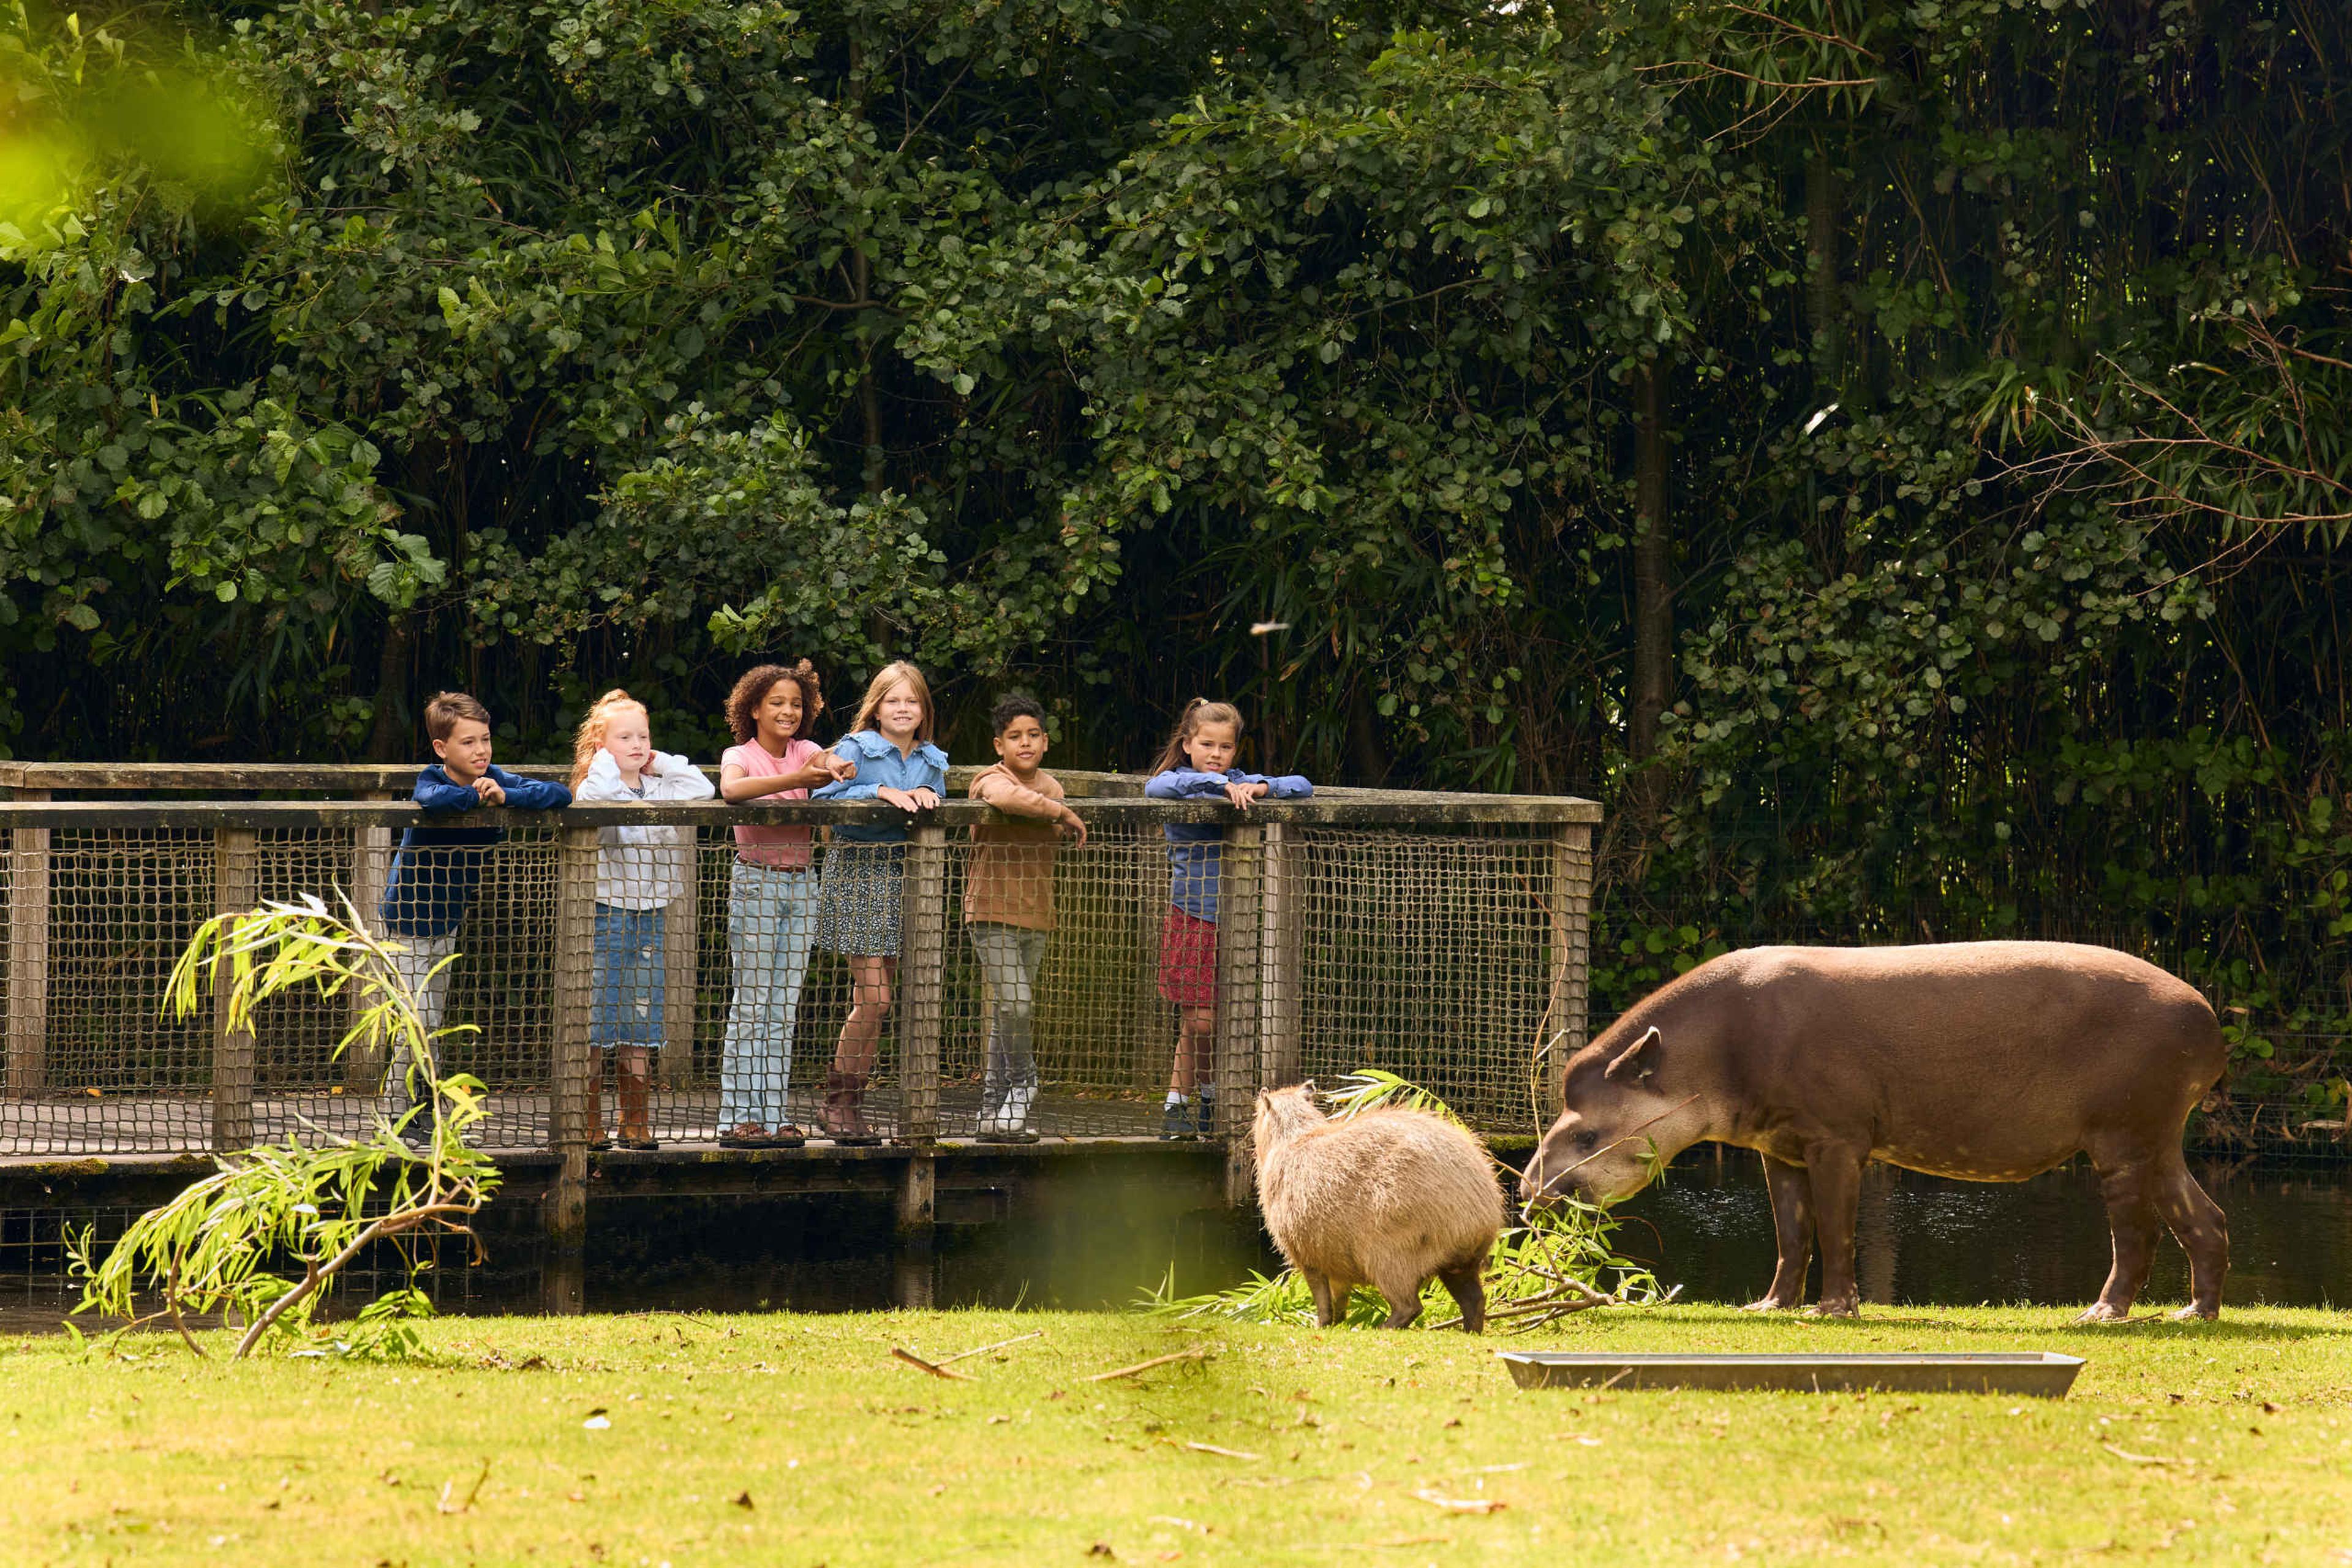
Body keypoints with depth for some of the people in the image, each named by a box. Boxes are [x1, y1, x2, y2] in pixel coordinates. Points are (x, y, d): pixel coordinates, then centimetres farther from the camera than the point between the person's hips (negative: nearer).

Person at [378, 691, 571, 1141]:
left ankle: (407, 1111, 20)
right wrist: (478, 796, -31)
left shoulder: (495, 779, -7)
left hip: (450, 918, 6)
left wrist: (504, 796, -29)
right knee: (420, 1018, -11)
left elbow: (560, 795, -15)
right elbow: (435, 798, -48)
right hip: (409, 916, -6)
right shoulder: (431, 782, -22)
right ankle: (396, 1116, -1)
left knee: (432, 1020, 11)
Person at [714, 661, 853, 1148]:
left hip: (802, 884, 4)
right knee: (751, 1003, -6)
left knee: (785, 1008, 4)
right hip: (755, 883, -4)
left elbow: (836, 767, -10)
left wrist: (833, 771, -34)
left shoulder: (806, 752, 10)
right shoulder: (740, 756, -4)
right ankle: (738, 1117, -5)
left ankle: (775, 1115, 6)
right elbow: (732, 788, -27)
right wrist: (796, 780, -37)